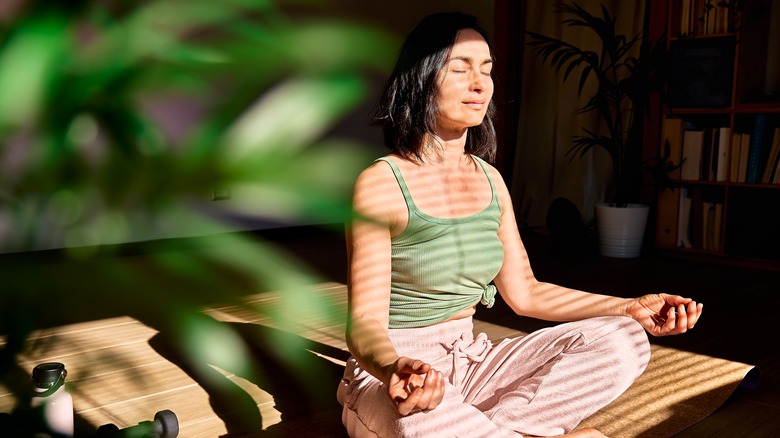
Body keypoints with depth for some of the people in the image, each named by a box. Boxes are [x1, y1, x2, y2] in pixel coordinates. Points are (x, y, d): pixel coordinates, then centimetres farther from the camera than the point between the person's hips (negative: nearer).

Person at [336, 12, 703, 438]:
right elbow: (364, 323, -18)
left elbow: (525, 292, 9)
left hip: (470, 362, 7)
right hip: (390, 373, -6)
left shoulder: (490, 180, 6)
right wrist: (395, 368, -42)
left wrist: (631, 309, 0)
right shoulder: (380, 184, -14)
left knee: (622, 341, -9)